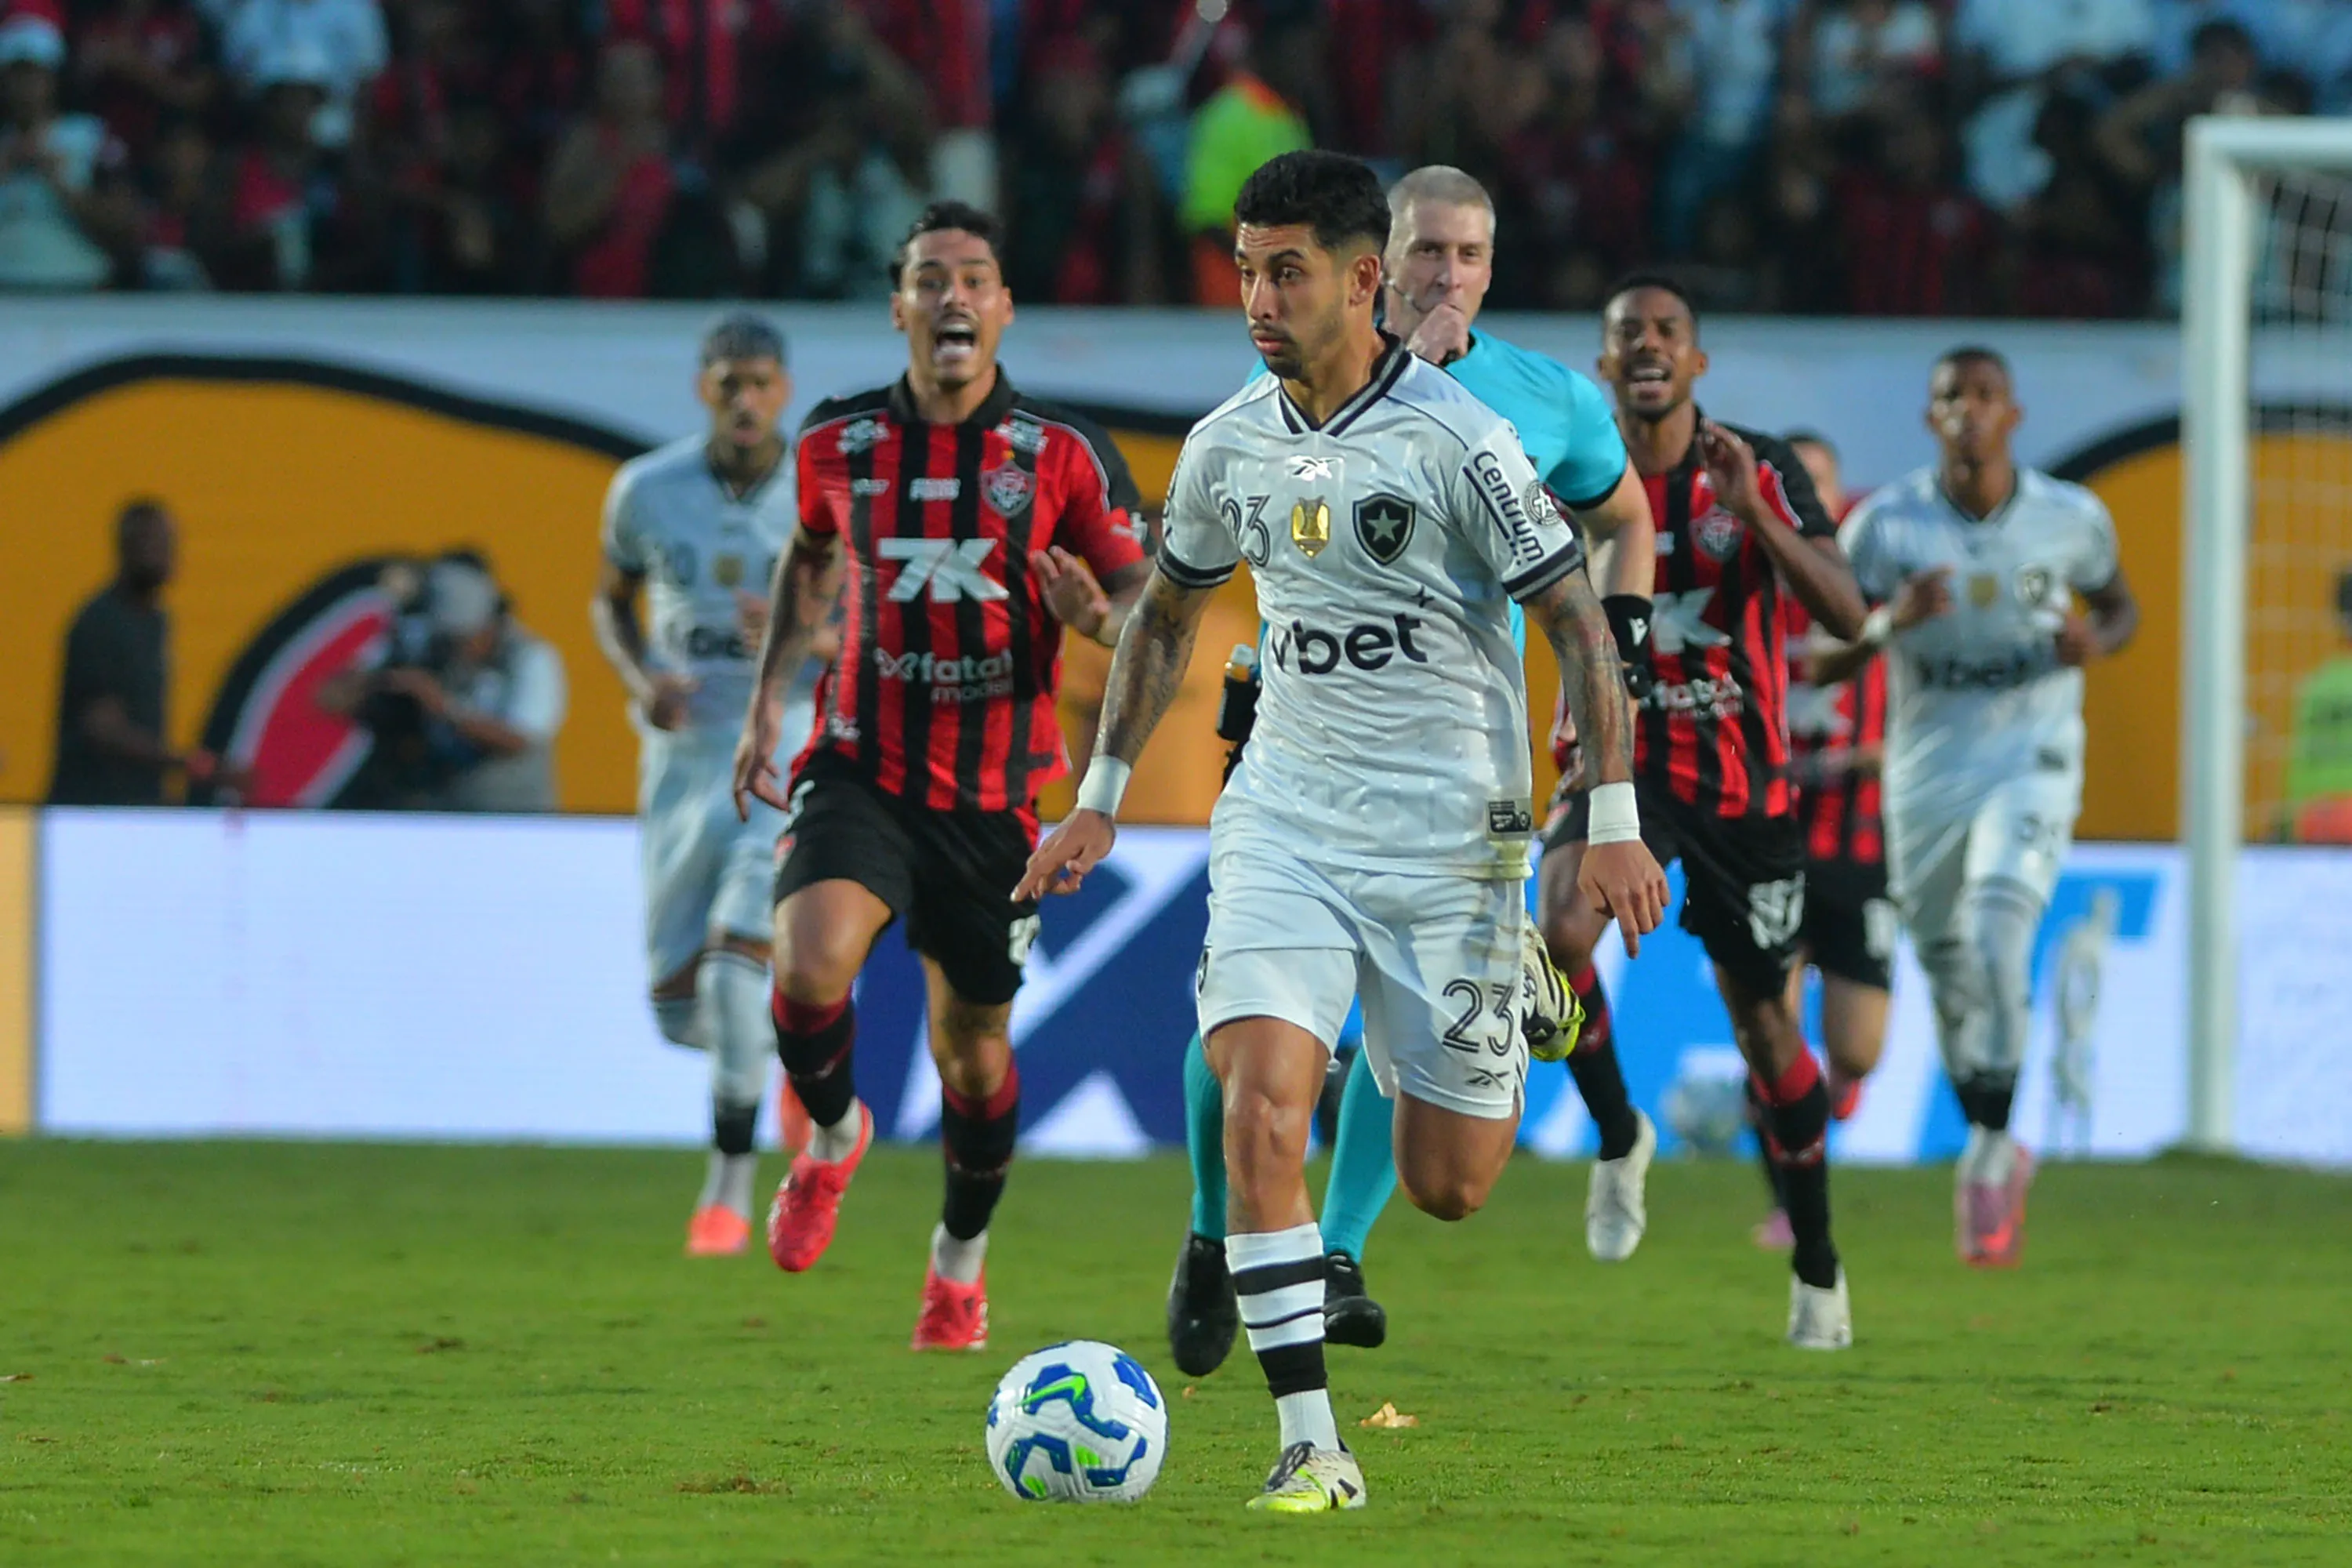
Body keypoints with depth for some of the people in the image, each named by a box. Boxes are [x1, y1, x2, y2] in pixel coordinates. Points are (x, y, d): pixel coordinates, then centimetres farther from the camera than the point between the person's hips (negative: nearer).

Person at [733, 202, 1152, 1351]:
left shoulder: (1064, 458, -5)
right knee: (809, 967, -26)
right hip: (861, 770, 0)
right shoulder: (839, 444, 1)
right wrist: (768, 695, 15)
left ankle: (960, 1261, 36)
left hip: (994, 794, 0)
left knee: (973, 1043, 10)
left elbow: (1149, 602, 1)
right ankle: (834, 1138, 7)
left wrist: (1096, 617, -22)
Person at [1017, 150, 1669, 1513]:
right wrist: (1102, 799, 18)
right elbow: (1168, 616, 20)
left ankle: (1515, 986, 38)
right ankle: (1312, 1446, -17)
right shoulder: (1231, 446, 3)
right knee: (1261, 1098, -20)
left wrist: (1616, 819, -14)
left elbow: (1578, 620, -7)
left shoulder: (1454, 441, -12)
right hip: (1284, 815, 3)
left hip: (1449, 832, -3)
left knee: (1447, 1185, 3)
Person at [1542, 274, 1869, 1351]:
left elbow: (1846, 614, -15)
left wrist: (1752, 512, -26)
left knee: (1762, 1018, 6)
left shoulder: (1760, 473, -6)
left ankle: (1817, 1267, 21)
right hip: (1620, 763, 0)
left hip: (1741, 783, 0)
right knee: (1564, 932, -31)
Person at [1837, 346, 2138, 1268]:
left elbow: (2119, 605, 15)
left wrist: (2099, 640, -8)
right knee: (1949, 973, 10)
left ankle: (1990, 1155, -16)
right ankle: (1995, 1158, 31)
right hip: (1927, 767, 2)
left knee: (1998, 938, -24)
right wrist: (1889, 623, -22)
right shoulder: (1884, 524, -6)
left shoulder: (2070, 519, -3)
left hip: (2032, 758, -2)